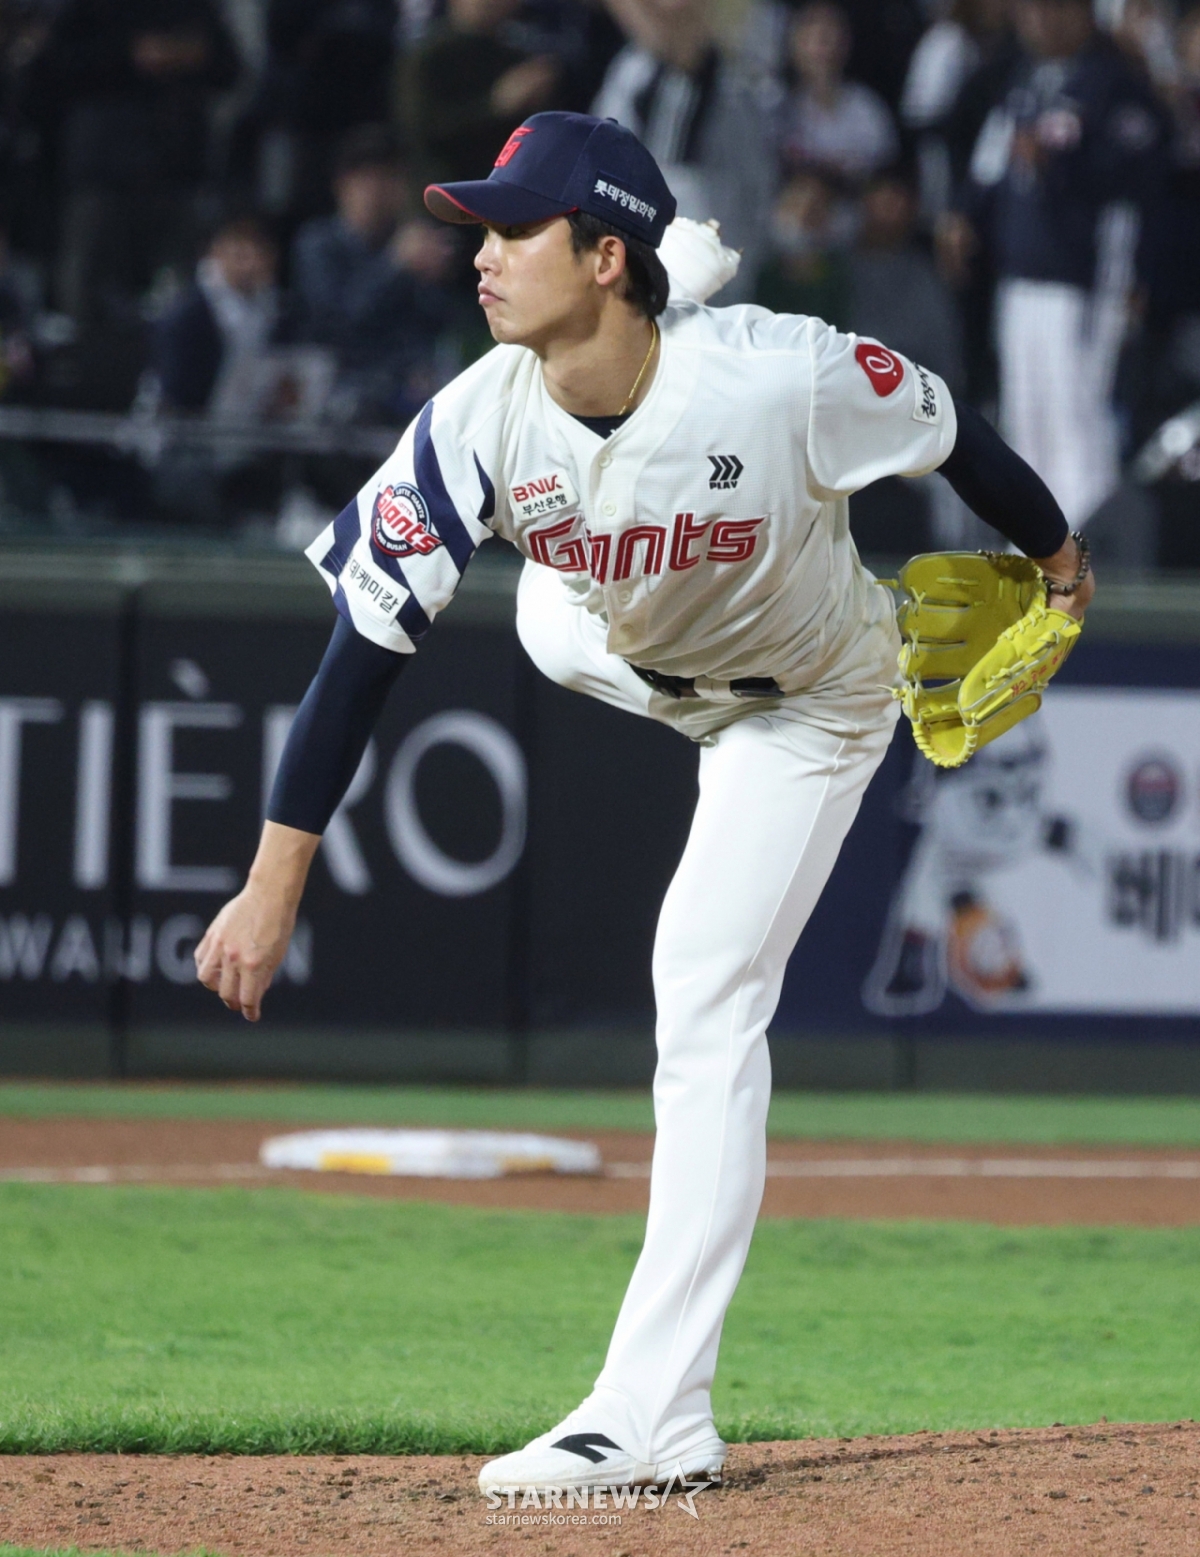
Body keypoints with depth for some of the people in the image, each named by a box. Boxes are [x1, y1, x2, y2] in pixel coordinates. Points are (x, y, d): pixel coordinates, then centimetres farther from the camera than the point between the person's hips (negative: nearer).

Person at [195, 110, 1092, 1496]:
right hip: (627, 659, 5)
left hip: (808, 704, -4)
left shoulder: (783, 375, -38)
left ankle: (656, 1416, -15)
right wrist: (277, 878, -30)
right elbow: (366, 643, -26)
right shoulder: (481, 421, -28)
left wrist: (1057, 556, 1)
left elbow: (952, 435, -18)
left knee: (705, 1004, -14)